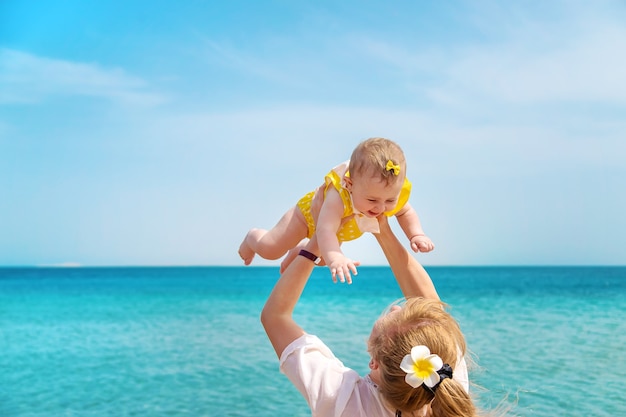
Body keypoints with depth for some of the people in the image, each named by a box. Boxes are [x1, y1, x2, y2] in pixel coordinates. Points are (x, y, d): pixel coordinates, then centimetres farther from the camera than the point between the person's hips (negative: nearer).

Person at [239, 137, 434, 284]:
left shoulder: (394, 194, -33)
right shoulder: (337, 198, -52)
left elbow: (406, 212, -10)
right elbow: (325, 230, -62)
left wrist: (416, 235, -27)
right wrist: (335, 258, -79)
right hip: (310, 212, -6)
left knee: (323, 258, 28)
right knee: (269, 249, -6)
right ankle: (252, 237, 30)